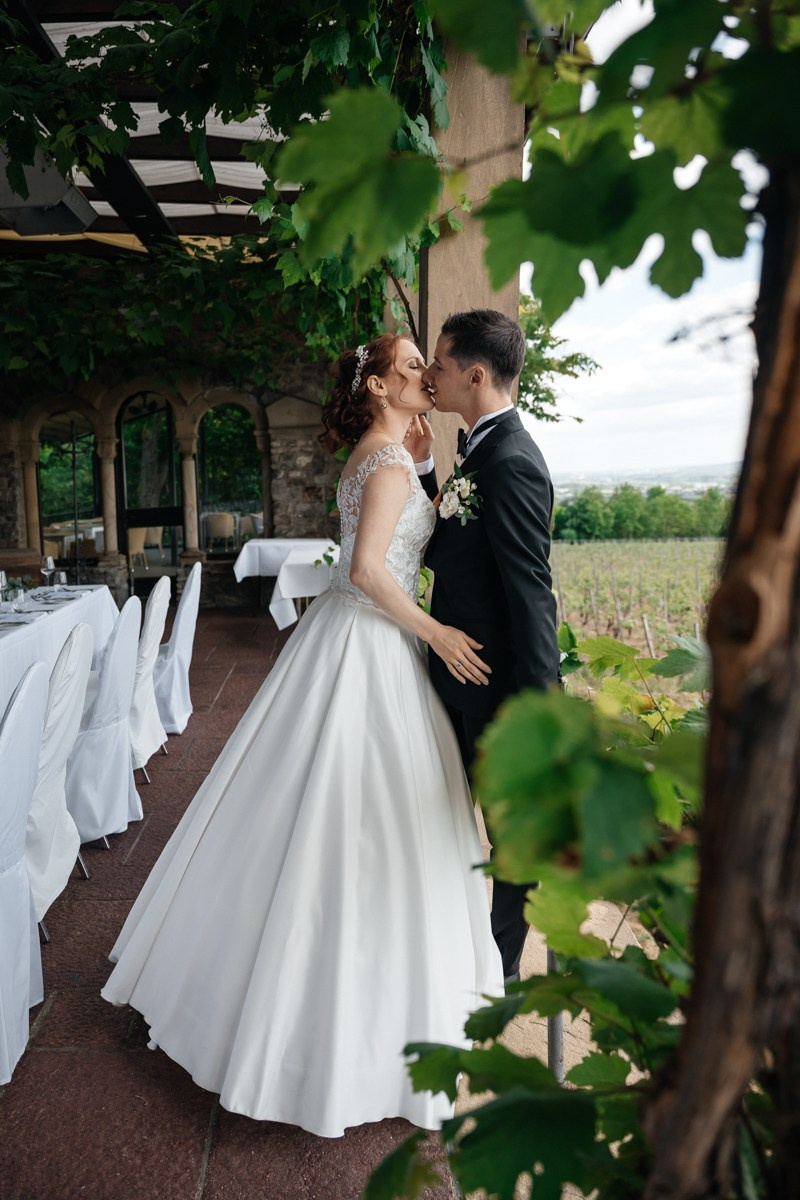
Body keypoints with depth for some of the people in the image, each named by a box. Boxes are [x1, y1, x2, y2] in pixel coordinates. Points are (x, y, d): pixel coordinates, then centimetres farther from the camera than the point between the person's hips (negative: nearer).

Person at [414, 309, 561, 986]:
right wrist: (423, 466, 0)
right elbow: (440, 550, 9)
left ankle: (502, 968, 33)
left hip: (497, 687, -10)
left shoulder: (510, 462, -23)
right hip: (461, 675, 10)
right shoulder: (479, 451, 8)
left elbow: (531, 594, -26)